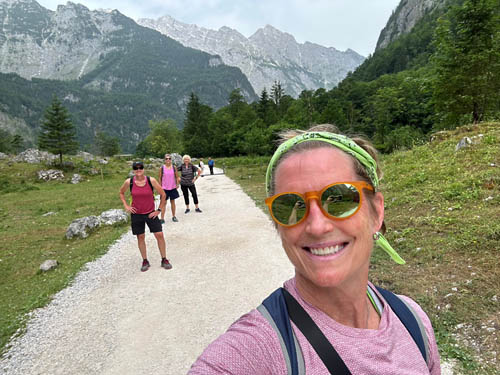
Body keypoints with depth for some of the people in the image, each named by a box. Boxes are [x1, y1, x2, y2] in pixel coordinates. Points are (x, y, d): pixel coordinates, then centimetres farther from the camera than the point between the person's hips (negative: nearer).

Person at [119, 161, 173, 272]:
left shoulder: (151, 180, -11)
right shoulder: (129, 182, -7)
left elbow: (163, 194, -3)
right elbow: (121, 193, 13)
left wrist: (159, 210, -4)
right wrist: (126, 206, 2)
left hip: (151, 213, -1)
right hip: (136, 214, 1)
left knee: (159, 235, -3)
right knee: (140, 237, 7)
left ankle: (164, 260, 13)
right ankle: (145, 261, 23)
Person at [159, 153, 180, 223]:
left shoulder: (174, 167, 0)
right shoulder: (162, 168, -4)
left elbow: (176, 177, 7)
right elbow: (160, 178, 1)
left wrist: (177, 184, -4)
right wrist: (160, 187, -2)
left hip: (173, 188, 2)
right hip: (164, 188, -2)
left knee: (172, 202, 11)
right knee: (164, 202, -1)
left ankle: (173, 216, 23)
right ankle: (162, 218, 3)